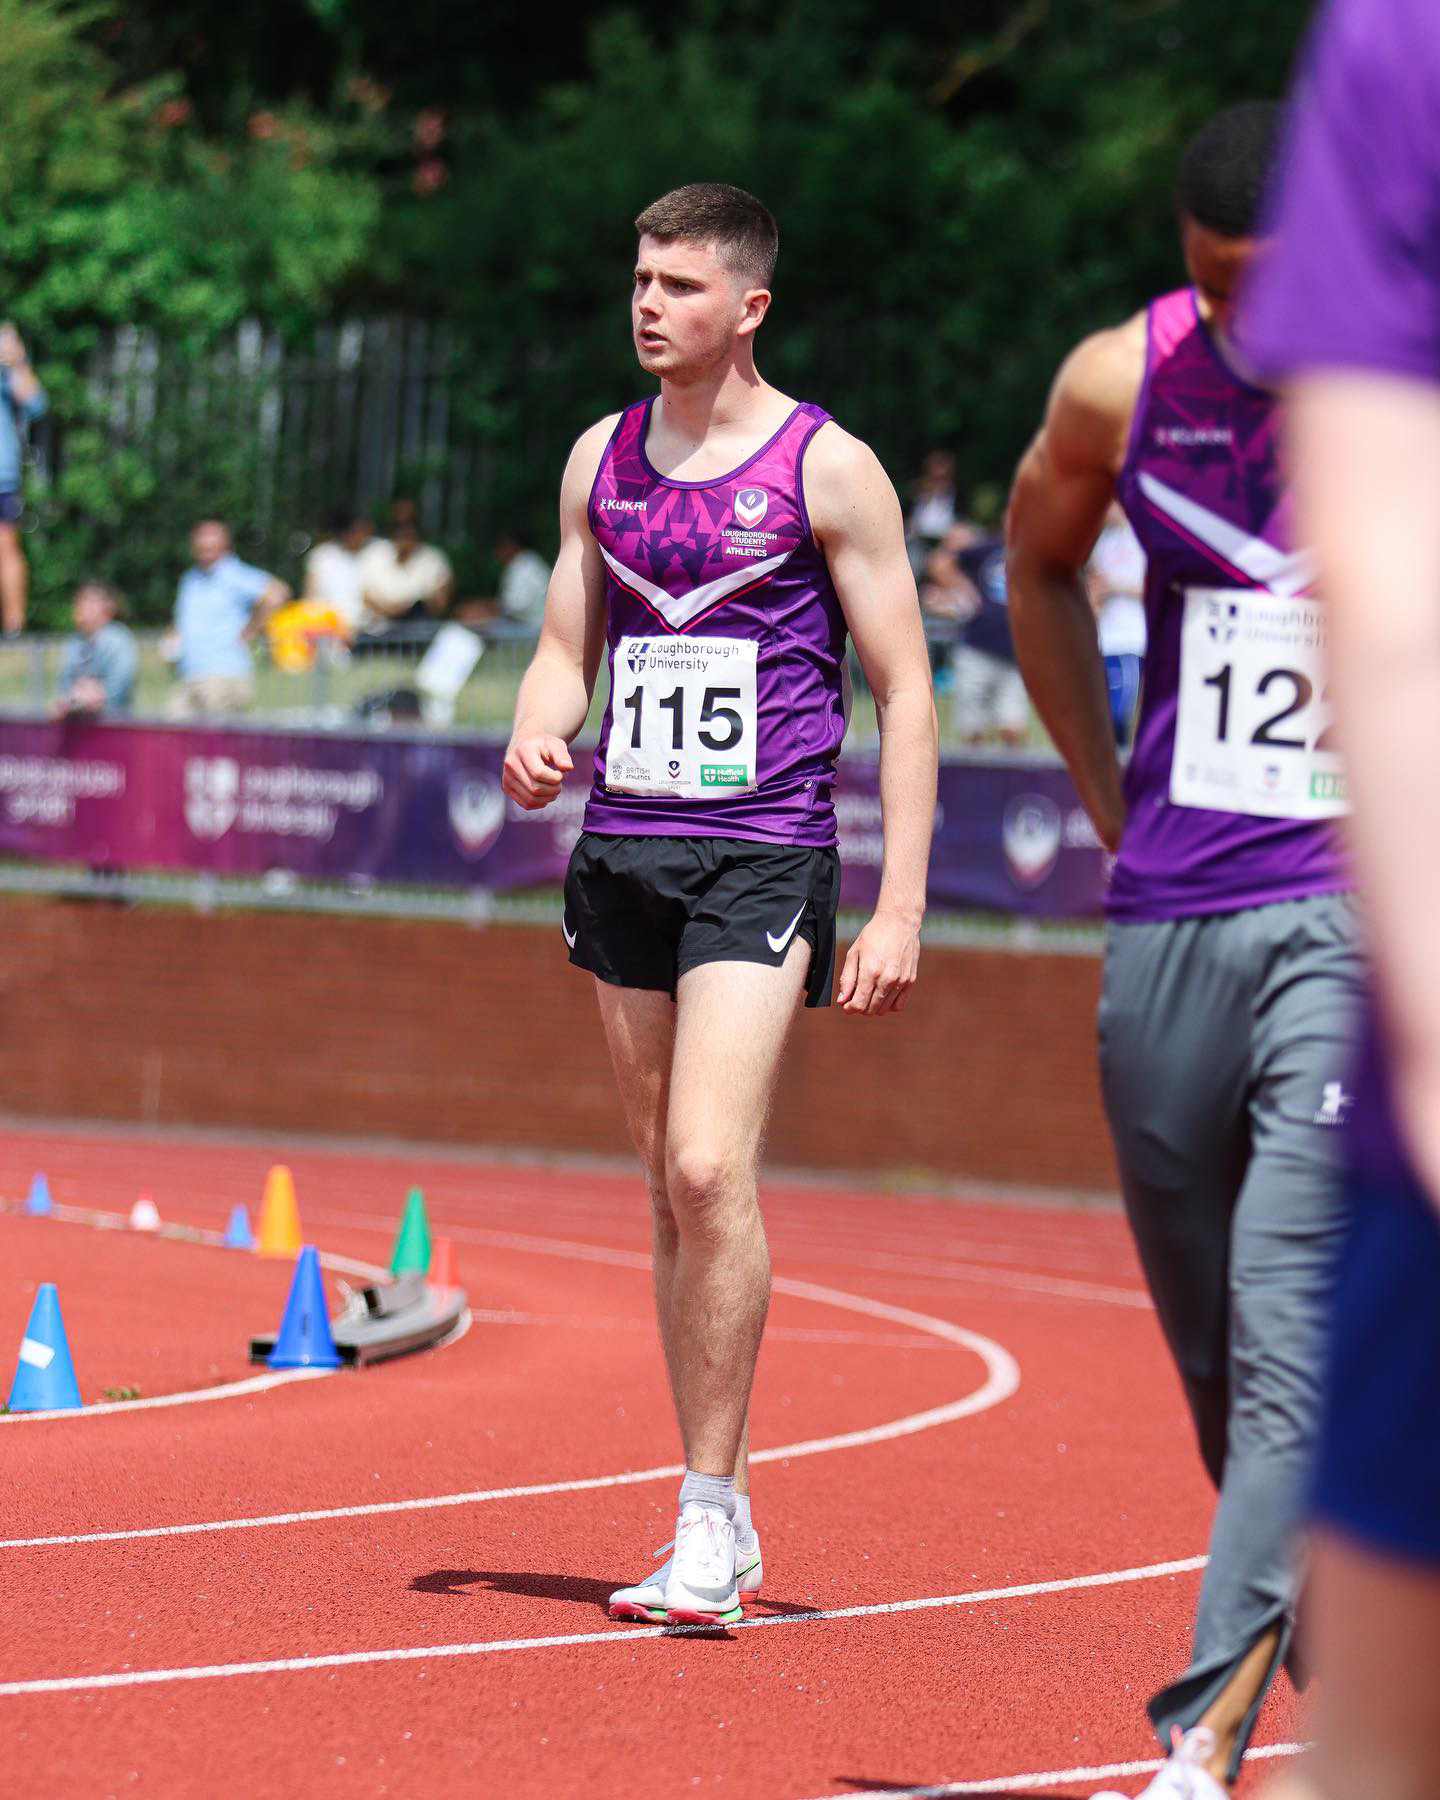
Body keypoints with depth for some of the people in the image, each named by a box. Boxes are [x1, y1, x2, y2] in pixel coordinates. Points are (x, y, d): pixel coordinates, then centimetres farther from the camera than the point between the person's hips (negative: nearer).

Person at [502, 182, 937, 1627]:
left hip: (761, 855, -6)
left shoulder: (826, 467, -4)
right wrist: (535, 738, -6)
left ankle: (710, 1517, -11)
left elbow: (904, 692, -3)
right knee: (670, 1183, 9)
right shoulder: (603, 457, 11)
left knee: (709, 1167, -18)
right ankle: (719, 1520, 16)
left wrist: (899, 907, -8)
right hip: (622, 849, 6)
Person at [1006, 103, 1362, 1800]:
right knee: (1209, 1341, 11)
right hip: (1165, 913, 5)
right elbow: (1040, 565, 22)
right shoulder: (1120, 384, 2)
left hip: (1363, 912, -5)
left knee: (1294, 1329, -16)